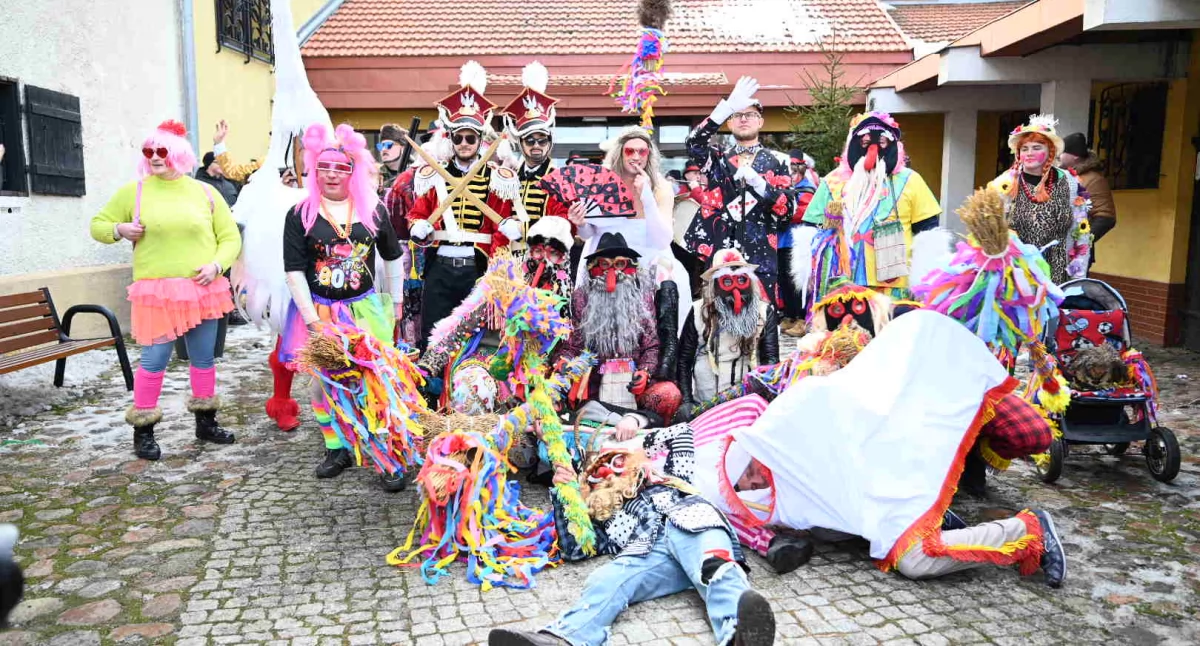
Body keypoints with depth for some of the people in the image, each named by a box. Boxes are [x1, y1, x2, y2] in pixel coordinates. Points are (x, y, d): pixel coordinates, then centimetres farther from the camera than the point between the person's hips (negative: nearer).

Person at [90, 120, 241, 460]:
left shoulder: (205, 192, 7)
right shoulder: (133, 191, 4)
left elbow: (230, 238, 8)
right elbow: (97, 225, 13)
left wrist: (217, 265, -9)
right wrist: (119, 229, -9)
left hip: (203, 289, 2)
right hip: (156, 292, -2)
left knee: (204, 358, 10)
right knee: (154, 360, -3)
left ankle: (206, 422, 26)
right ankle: (143, 431, 10)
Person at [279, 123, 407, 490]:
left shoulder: (373, 211, 2)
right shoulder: (301, 215, -3)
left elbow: (392, 257, 13)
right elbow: (294, 271, -5)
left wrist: (395, 302, 13)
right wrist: (313, 319, -11)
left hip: (365, 308, 0)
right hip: (320, 311, 0)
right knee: (323, 382, 9)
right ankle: (336, 450, 27)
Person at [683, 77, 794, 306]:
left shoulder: (777, 161, 9)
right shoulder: (718, 159, 13)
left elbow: (786, 211, 0)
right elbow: (693, 144, -9)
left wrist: (756, 182, -15)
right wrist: (728, 106, -21)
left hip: (760, 256, -1)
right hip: (719, 255, 1)